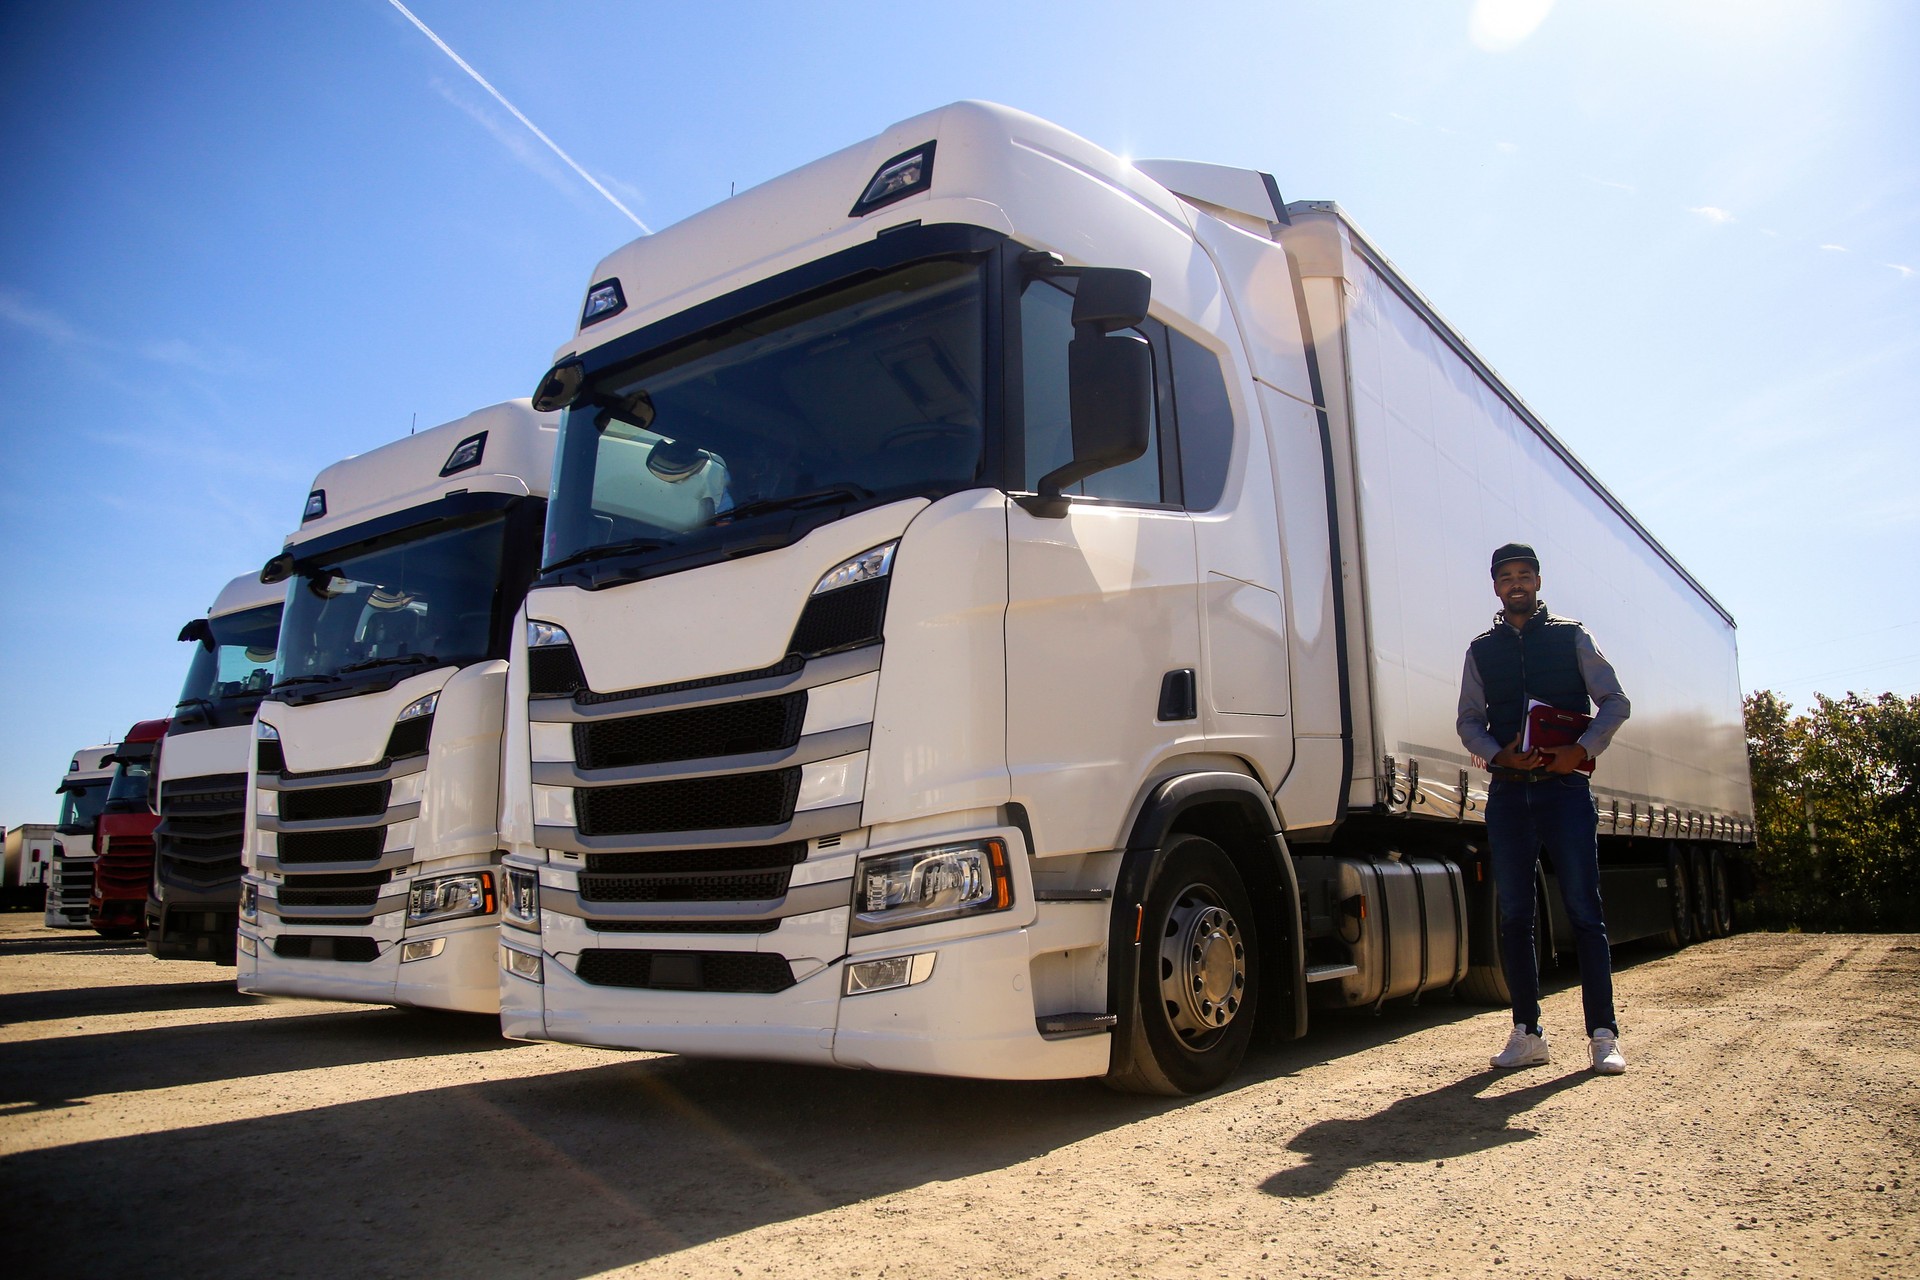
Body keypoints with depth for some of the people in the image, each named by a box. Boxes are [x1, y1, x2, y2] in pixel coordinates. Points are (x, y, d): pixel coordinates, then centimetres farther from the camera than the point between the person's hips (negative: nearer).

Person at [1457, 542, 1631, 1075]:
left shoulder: (1570, 637, 8)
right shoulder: (1482, 648, 14)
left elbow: (1615, 702, 4)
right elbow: (1470, 721, 11)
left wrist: (1580, 750, -11)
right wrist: (1500, 755, -8)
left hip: (1565, 787, -2)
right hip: (1508, 791, 3)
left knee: (1584, 912, -3)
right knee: (1514, 916, 3)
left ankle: (1603, 1034, 2)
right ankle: (1527, 1033, 10)